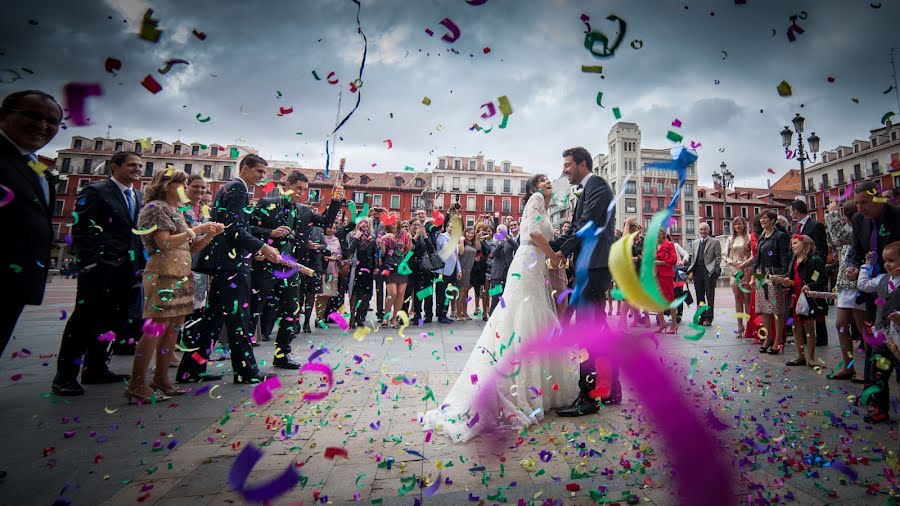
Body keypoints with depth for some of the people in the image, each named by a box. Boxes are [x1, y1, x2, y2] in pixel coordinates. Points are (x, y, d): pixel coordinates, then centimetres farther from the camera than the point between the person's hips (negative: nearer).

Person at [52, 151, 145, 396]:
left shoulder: (139, 197, 17)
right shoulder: (96, 191, -2)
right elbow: (81, 230, -8)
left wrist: (140, 264, 8)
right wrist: (90, 263, -14)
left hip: (127, 270, 7)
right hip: (101, 268, -6)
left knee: (112, 321, 10)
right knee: (85, 320, -2)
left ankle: (96, 369, 21)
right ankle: (65, 376, 7)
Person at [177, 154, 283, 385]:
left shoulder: (226, 189, 22)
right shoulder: (238, 189, -9)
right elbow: (234, 228, -19)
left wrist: (253, 250, 20)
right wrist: (262, 247, -21)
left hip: (220, 261, 10)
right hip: (231, 262, -10)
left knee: (214, 315, 12)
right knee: (238, 316, -5)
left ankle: (192, 369, 18)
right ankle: (245, 370, 3)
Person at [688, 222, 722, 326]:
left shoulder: (714, 242, 2)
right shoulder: (695, 242, 18)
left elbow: (718, 257, -2)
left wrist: (714, 270, -11)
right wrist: (691, 269, 8)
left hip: (709, 271, -5)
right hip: (697, 271, 5)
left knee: (710, 296, -2)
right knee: (699, 295, 8)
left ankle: (708, 318, 2)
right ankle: (702, 316, 16)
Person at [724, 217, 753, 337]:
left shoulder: (749, 238, 2)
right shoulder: (730, 239, 13)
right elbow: (725, 255, 11)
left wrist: (745, 263, -19)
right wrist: (733, 262, -7)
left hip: (747, 270, -3)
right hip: (734, 271, 4)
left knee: (747, 298, -4)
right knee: (738, 298, 4)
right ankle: (740, 326, 9)